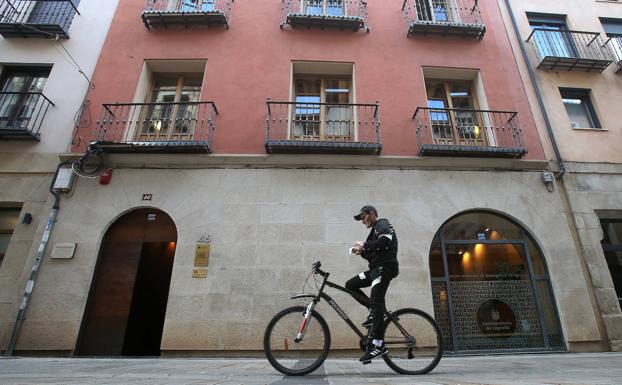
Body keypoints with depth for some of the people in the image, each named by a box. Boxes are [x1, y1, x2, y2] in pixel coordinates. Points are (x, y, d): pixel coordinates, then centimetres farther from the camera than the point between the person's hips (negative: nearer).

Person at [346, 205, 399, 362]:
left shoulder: (382, 224, -1)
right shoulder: (375, 230, 27)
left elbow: (386, 241, -23)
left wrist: (365, 245, -14)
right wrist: (362, 251, 5)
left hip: (385, 267, -10)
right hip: (376, 268, 10)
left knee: (376, 302, -16)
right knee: (350, 284, 5)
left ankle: (378, 345, -15)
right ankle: (375, 311, 6)